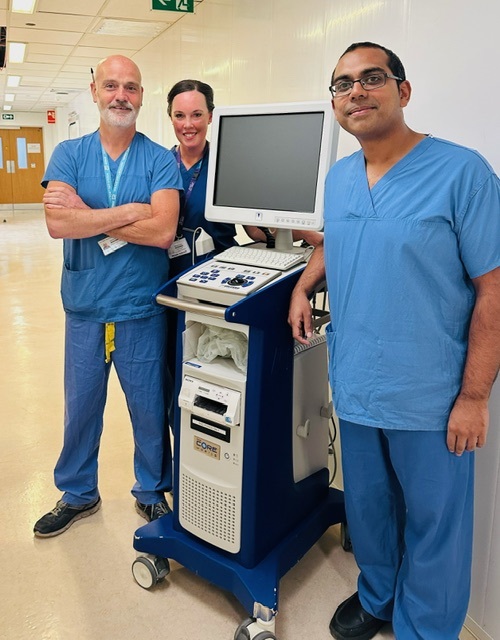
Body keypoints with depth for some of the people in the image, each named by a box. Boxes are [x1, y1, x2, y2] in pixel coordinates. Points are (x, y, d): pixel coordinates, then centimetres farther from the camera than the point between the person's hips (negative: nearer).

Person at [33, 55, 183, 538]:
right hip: (84, 310, 2)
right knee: (80, 408, 16)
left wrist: (87, 215, -15)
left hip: (141, 311, -1)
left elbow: (163, 231, -19)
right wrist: (130, 212, -18)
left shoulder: (159, 160, -3)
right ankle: (78, 494, 38)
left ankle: (151, 492, 35)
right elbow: (57, 223, -15)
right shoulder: (68, 154, 2)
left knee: (149, 409, 12)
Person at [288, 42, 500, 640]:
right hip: (353, 385, 6)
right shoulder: (337, 177, 6)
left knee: (432, 523, 12)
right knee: (365, 506, 22)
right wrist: (304, 284, 7)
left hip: (429, 398, -5)